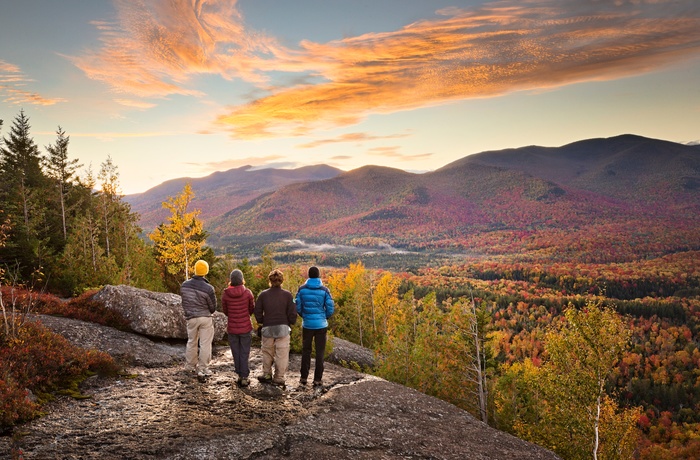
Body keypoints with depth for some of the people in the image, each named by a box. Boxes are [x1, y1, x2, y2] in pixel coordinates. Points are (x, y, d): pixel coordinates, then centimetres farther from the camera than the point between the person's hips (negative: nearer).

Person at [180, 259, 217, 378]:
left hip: (191, 318, 4)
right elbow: (213, 307, -7)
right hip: (205, 318, -4)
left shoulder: (184, 285, -6)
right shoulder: (208, 288, -19)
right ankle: (203, 369, 8)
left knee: (191, 342, 21)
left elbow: (183, 302, 7)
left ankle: (190, 365, 34)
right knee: (205, 344, 5)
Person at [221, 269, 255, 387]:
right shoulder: (247, 293, -12)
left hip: (232, 328, 1)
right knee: (244, 353, 8)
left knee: (236, 353, 14)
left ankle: (240, 375, 21)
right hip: (245, 327, -1)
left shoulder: (225, 294, -10)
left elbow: (225, 311, 2)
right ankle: (244, 377, 9)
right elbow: (252, 309, 1)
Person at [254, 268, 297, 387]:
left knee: (267, 352, 19)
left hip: (268, 329, 1)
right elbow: (292, 314, -7)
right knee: (282, 354, 7)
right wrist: (290, 323, 11)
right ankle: (279, 378, 12)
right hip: (283, 328, -1)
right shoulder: (287, 295, -8)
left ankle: (267, 374, 29)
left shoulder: (263, 295, -5)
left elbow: (258, 314, -1)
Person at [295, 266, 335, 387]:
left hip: (307, 324, 1)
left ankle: (304, 377, 17)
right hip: (321, 325, -1)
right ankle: (318, 379, 9)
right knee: (320, 352, 7)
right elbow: (330, 309, -7)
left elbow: (297, 307, -2)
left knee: (306, 351, 14)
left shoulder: (302, 289, -4)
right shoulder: (324, 290, -8)